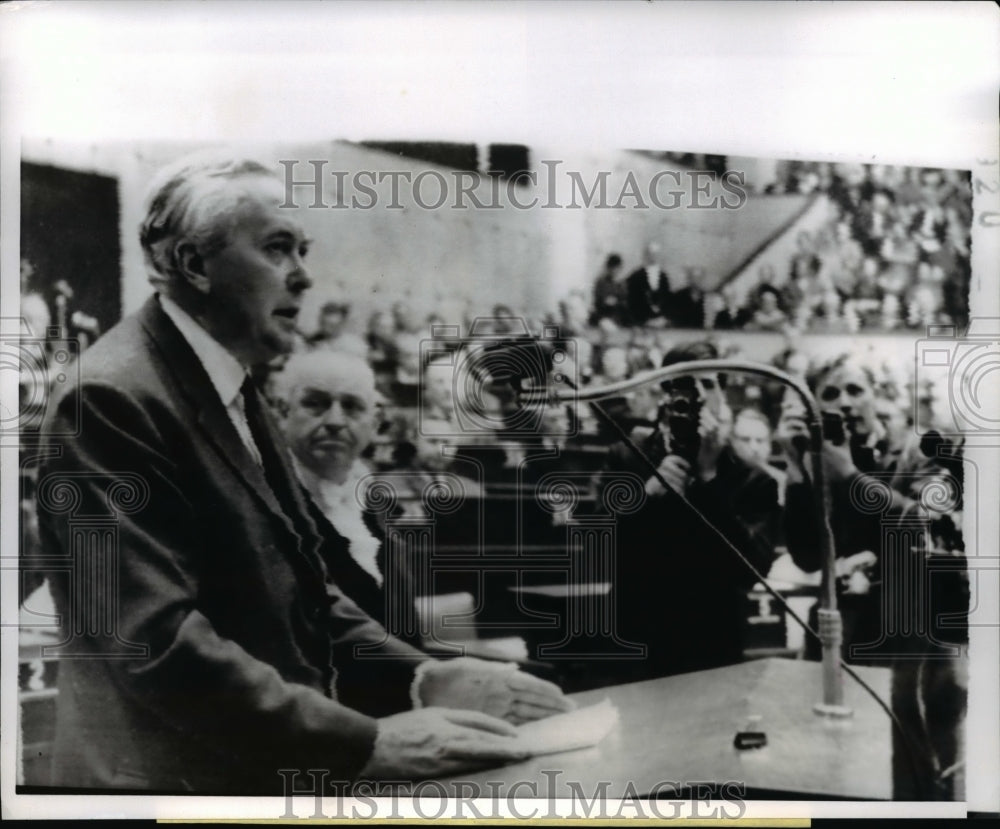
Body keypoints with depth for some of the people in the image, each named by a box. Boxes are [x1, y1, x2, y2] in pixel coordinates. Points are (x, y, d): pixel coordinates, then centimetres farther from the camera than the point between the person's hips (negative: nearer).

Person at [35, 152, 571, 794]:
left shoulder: (238, 394, 10)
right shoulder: (113, 398, -17)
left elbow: (300, 587, 10)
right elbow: (157, 639, -23)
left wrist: (422, 677, -4)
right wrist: (365, 742, -23)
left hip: (276, 769, 8)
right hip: (183, 777, -7)